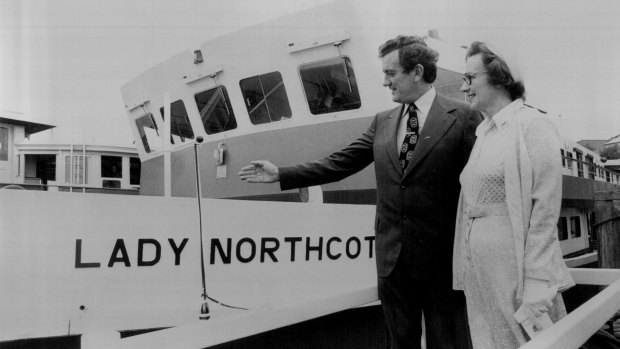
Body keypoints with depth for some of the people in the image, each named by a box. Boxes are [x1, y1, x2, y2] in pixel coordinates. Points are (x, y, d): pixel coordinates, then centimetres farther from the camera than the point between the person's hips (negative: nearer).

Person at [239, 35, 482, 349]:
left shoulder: (462, 118, -7)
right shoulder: (382, 122, 9)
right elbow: (339, 163, 8)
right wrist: (281, 175, 3)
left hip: (442, 260, -4)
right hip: (392, 259, 5)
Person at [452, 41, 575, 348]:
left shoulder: (532, 126, -9)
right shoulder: (483, 132, 12)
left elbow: (545, 210, -14)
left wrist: (536, 286, -18)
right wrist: (468, 275, 12)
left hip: (514, 268, -7)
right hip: (480, 274, 7)